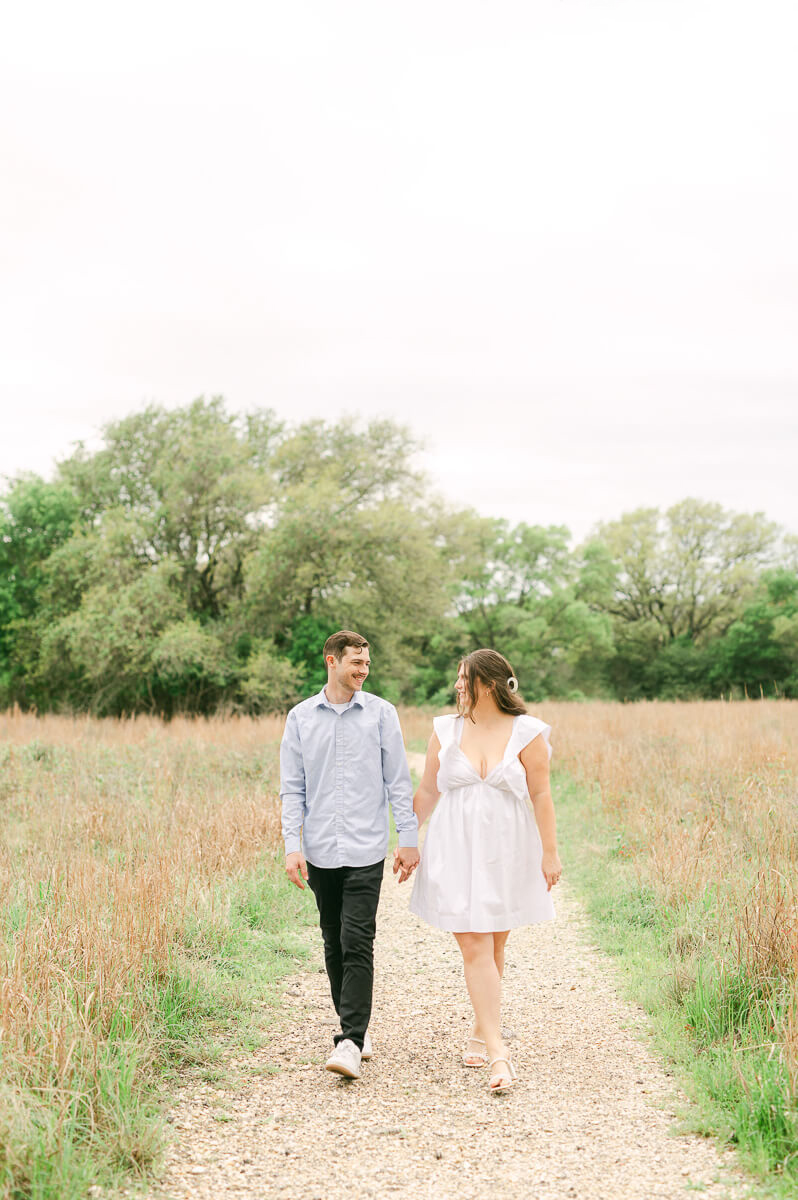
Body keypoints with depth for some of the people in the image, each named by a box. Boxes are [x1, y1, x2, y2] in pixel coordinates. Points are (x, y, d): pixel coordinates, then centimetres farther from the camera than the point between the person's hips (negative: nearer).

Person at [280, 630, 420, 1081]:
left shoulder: (381, 713, 2)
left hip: (366, 850, -2)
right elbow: (292, 788, 5)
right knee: (334, 944, 11)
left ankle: (350, 1042, -10)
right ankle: (357, 1026, 26)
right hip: (321, 851, 3)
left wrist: (409, 838, 0)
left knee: (357, 944, -10)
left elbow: (399, 781, 4)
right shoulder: (301, 718, 5)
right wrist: (293, 846, -3)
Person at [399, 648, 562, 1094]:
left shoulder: (527, 733, -2)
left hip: (507, 852, -1)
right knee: (474, 948, -8)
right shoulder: (446, 731, 5)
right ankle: (498, 1051, -9)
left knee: (494, 946, 9)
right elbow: (427, 792, 11)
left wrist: (550, 852, -4)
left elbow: (541, 795, -2)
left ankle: (481, 1033, 27)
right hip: (457, 851, 1)